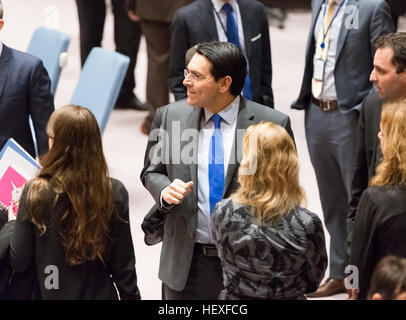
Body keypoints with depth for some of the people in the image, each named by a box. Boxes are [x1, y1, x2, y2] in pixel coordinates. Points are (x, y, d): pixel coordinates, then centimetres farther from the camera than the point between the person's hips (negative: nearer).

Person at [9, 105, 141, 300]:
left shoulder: (36, 193, -17)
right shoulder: (115, 193, -12)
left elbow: (19, 263, -9)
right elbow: (123, 264, -6)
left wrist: (13, 223, 7)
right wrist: (131, 296, 9)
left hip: (51, 295, -2)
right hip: (102, 294, 2)